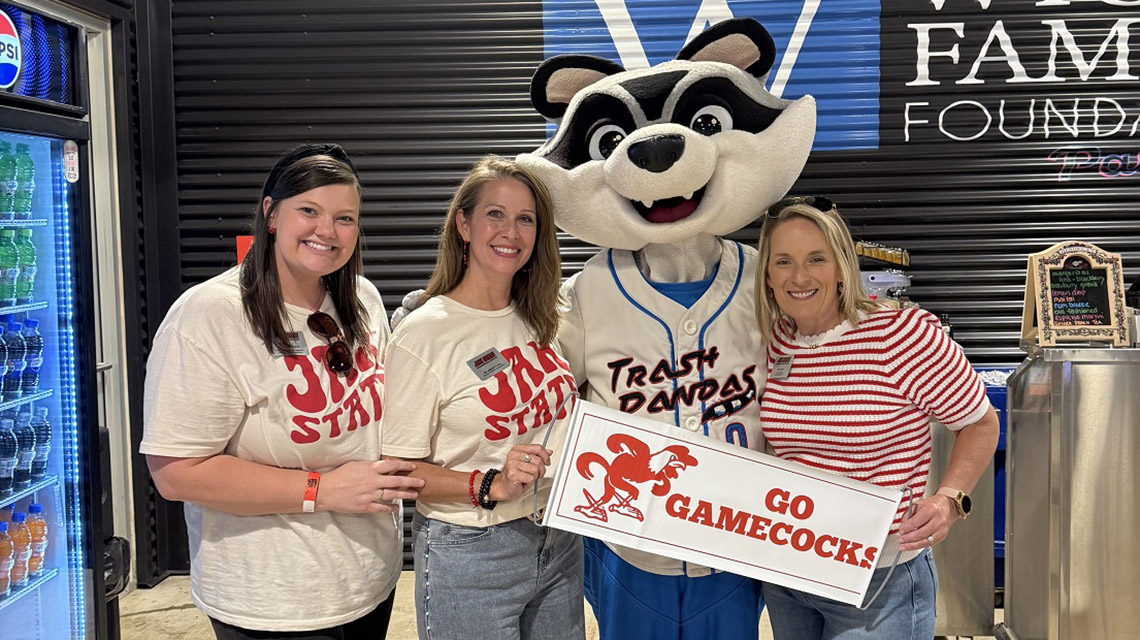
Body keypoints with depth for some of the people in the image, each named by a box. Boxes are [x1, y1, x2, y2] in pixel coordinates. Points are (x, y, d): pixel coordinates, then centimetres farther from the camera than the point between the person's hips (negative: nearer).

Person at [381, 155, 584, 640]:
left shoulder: (538, 322, 6)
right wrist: (491, 485, -26)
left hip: (559, 543, 6)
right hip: (471, 558, -6)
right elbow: (401, 469, -14)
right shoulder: (423, 334, -14)